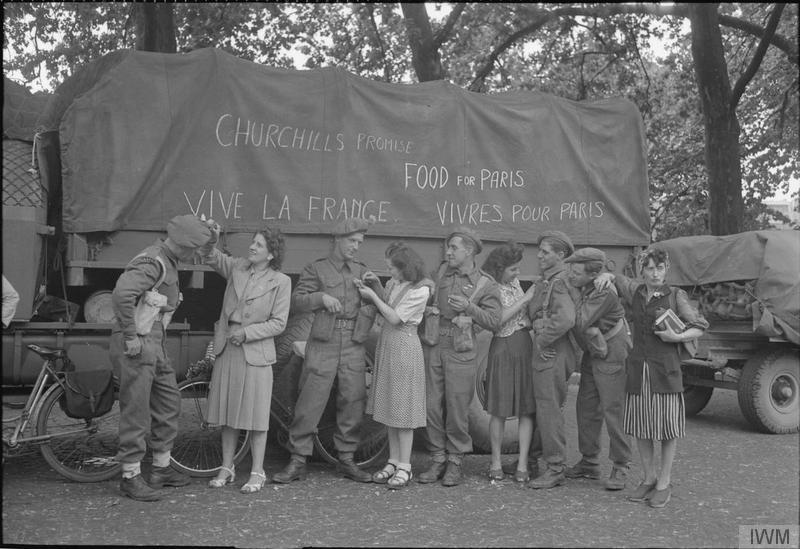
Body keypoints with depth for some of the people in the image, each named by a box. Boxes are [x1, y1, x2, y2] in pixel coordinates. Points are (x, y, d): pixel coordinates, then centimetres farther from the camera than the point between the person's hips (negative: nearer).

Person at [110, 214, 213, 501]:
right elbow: (122, 293, -31)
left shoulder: (168, 262, 14)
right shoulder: (152, 262, -18)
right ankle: (131, 477, 7)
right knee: (136, 411, -3)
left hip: (155, 344, 10)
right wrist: (131, 337, -26)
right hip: (137, 345, -10)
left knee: (168, 404, 16)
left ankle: (162, 468, 28)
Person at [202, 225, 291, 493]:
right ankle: (226, 469, 23)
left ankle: (257, 473, 12)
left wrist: (247, 333, -15)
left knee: (256, 414, 1)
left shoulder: (280, 281, -6)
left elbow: (278, 323, -7)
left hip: (256, 351, -4)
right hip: (227, 349, 4)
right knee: (228, 411, 11)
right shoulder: (238, 267, 5)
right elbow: (212, 258, 1)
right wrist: (210, 239, -19)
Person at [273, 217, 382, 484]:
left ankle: (346, 460, 18)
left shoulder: (361, 271, 17)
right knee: (309, 404, -4)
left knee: (353, 404, 4)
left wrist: (375, 285, -5)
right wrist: (321, 297, -15)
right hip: (323, 345, -3)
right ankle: (297, 462, 7)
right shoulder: (316, 269, 7)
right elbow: (296, 301, -1)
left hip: (353, 347, 3)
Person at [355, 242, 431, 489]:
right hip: (386, 343, 8)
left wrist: (373, 296, -11)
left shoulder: (420, 290, -15)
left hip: (404, 346, -8)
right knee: (388, 405, 10)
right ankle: (393, 462, 20)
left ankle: (404, 468, 6)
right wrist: (371, 288, 2)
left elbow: (395, 318, -16)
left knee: (402, 407, -3)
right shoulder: (393, 283, 7)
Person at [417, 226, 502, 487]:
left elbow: (494, 321, -7)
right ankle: (438, 459, 15)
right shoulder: (442, 271, 12)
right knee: (432, 405, 4)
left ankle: (455, 461, 13)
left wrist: (469, 307, -17)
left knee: (457, 408, -1)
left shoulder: (485, 284, -2)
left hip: (460, 351, -4)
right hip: (434, 347, 4)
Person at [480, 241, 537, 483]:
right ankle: (496, 462, 15)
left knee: (527, 408, 3)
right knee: (500, 409, 1)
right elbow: (497, 320, -19)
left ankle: (522, 464, 9)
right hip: (503, 348, -6)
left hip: (526, 347, 6)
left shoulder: (514, 282, 12)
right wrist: (524, 299, -16)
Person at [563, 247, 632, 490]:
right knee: (586, 409, 11)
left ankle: (620, 468, 5)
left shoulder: (604, 293, -24)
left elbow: (578, 323, -29)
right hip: (592, 355, 9)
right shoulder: (577, 288, 1)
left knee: (614, 410, -5)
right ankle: (589, 462, 23)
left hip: (612, 355, -8)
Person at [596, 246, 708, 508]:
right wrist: (606, 275, 5)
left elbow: (700, 326, -2)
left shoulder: (675, 296, -2)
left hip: (665, 368, -3)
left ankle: (664, 483, 13)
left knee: (667, 426, 2)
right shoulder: (635, 291, 8)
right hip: (638, 367, 4)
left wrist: (677, 337, -16)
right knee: (641, 426, 8)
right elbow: (615, 278, 26)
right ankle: (649, 478, 22)